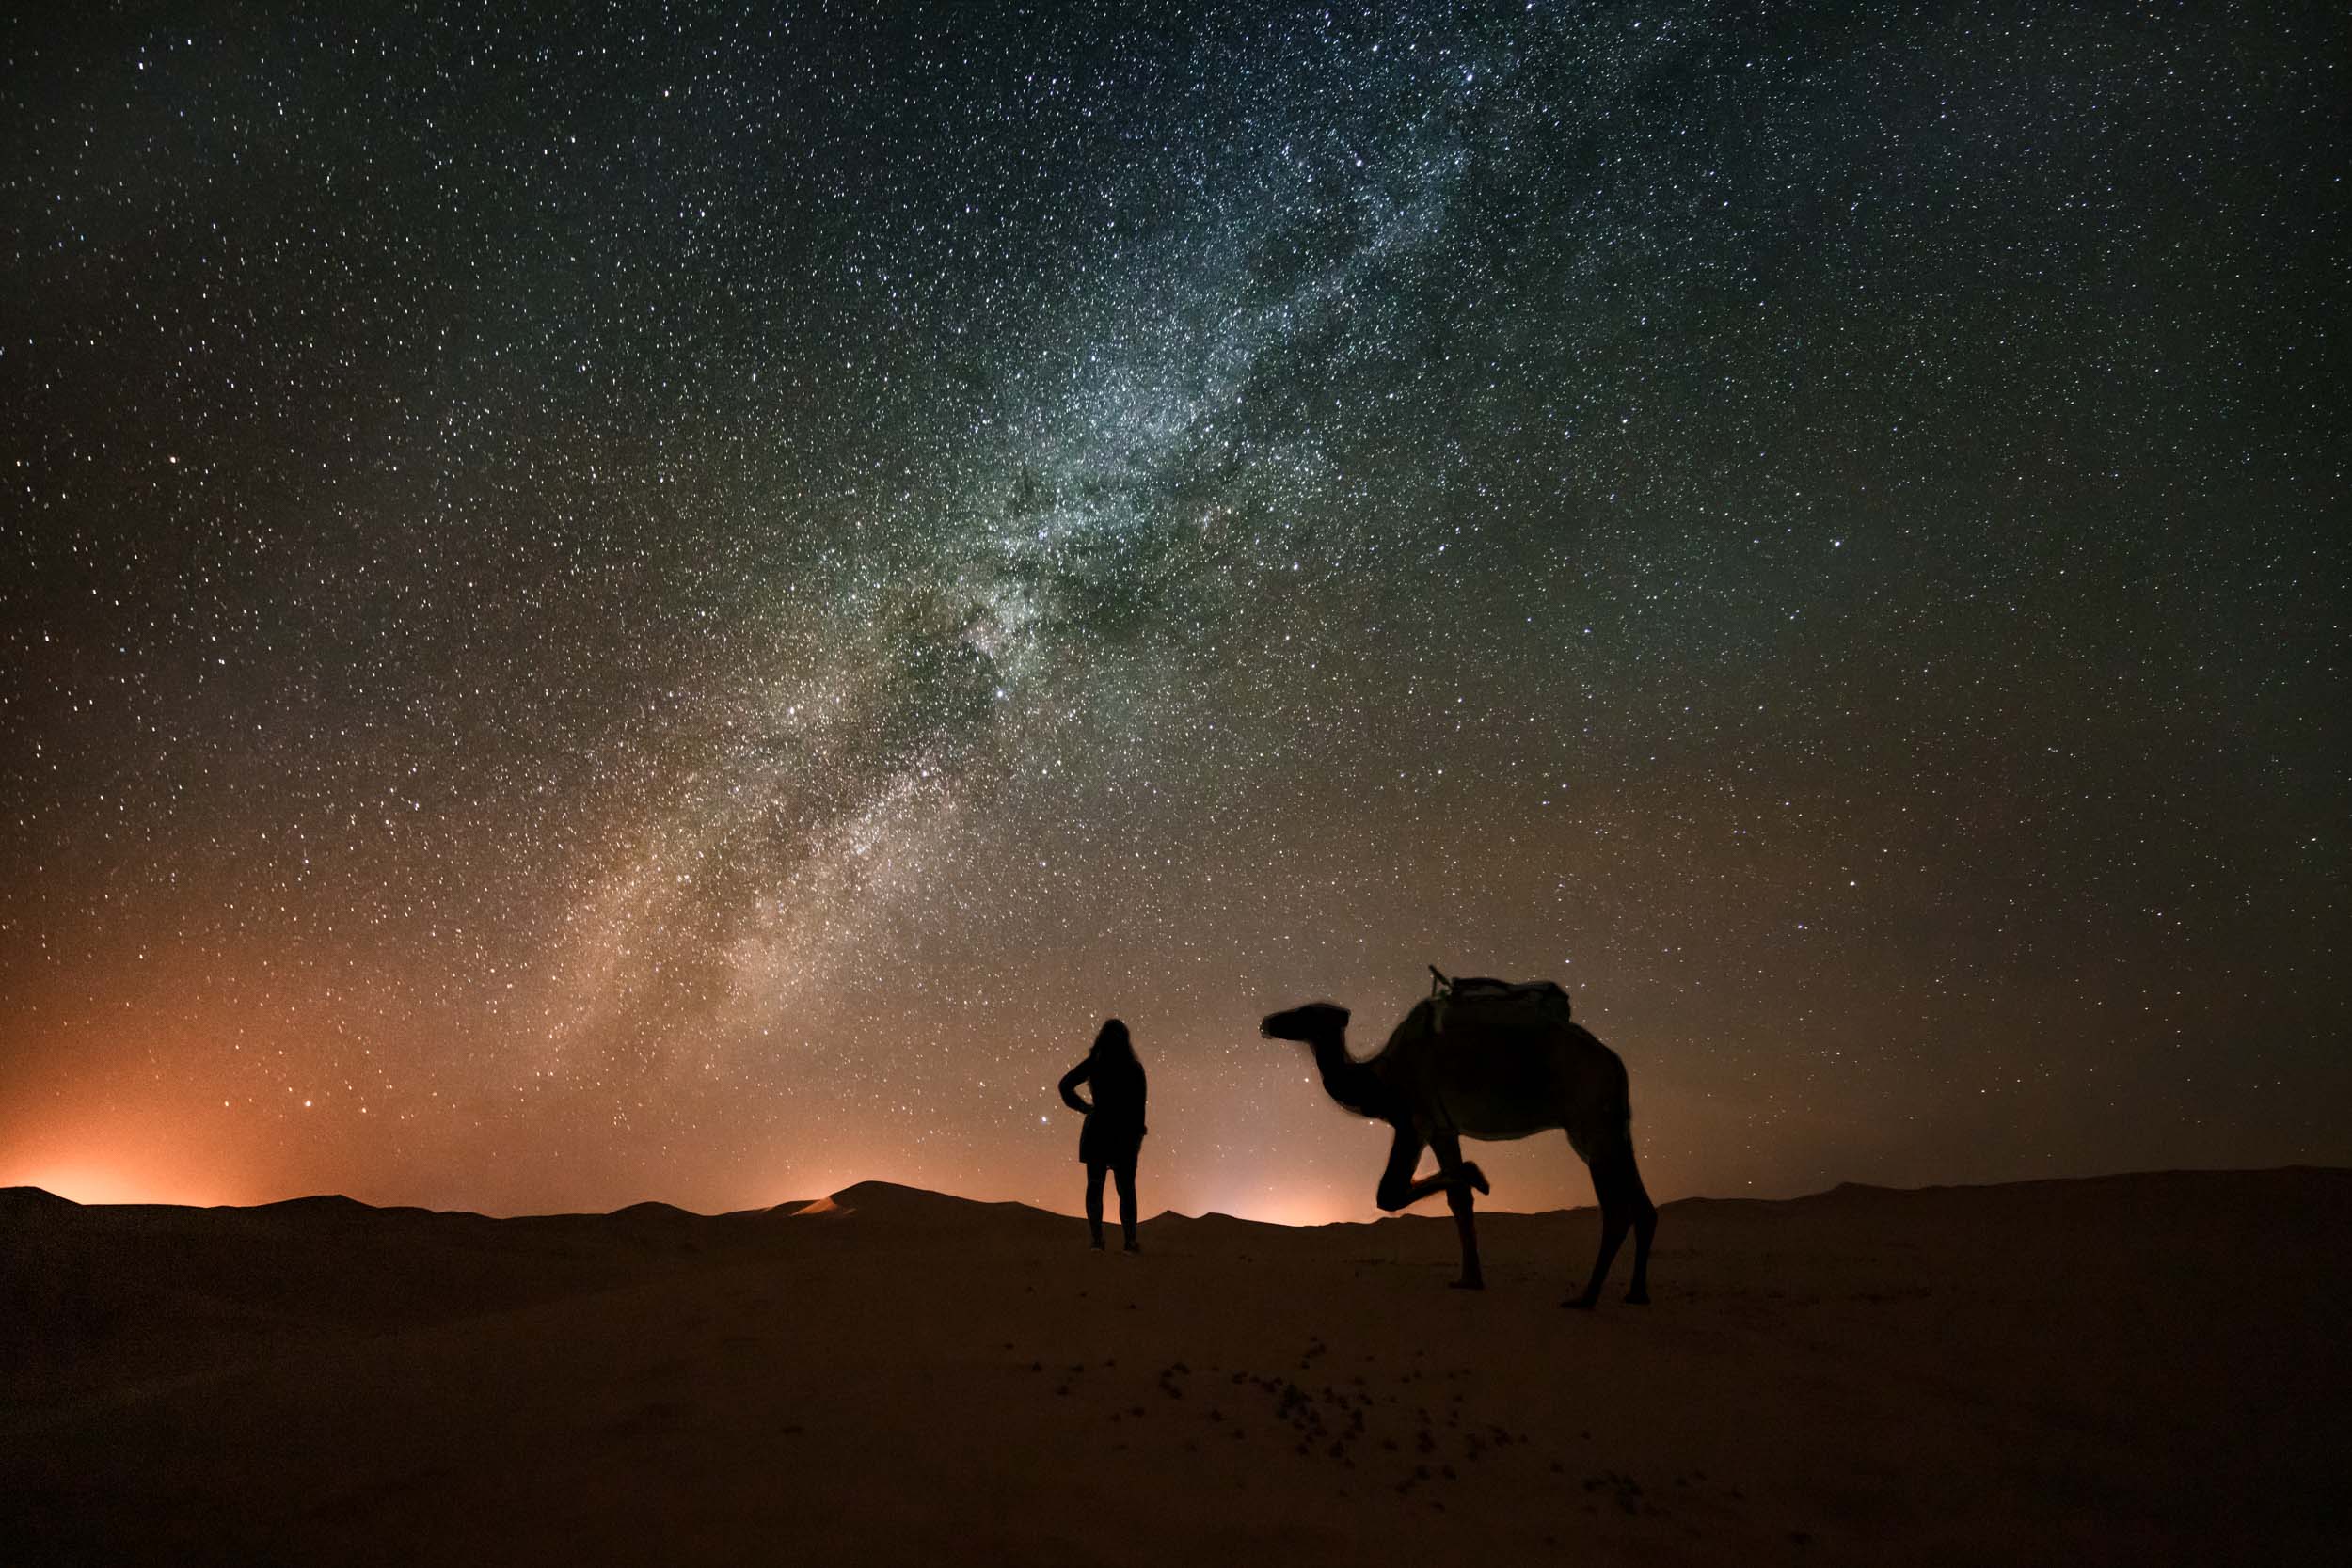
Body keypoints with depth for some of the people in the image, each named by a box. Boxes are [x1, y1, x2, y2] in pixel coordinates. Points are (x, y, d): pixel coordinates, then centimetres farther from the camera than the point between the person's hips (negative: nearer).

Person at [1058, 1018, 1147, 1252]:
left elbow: (1066, 1083, -5)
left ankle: (1097, 1239, -3)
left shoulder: (1094, 1064, 1)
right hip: (1125, 1134, -1)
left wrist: (1082, 1106, 6)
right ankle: (1130, 1240, 0)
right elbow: (1139, 1105, -4)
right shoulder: (1134, 1068, -3)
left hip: (1097, 1131, 1)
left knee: (1095, 1185, 4)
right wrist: (1138, 1134, 3)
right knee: (1126, 1188, 5)